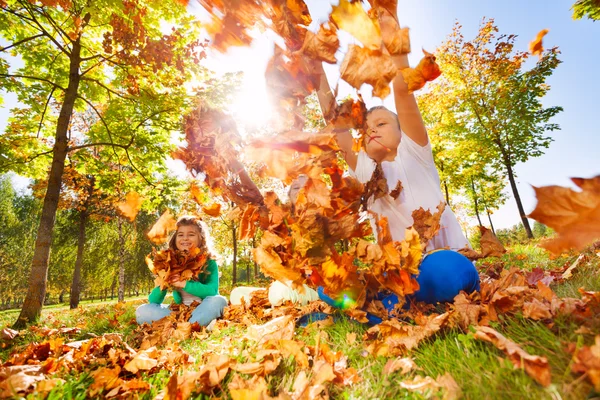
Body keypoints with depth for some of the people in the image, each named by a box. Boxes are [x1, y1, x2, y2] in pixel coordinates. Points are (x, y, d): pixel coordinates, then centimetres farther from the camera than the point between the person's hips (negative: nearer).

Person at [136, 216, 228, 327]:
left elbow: (213, 291, -21)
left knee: (218, 301, -32)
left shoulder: (209, 262, -7)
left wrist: (184, 283, -28)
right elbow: (153, 301, -1)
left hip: (203, 310, -4)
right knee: (142, 311, -16)